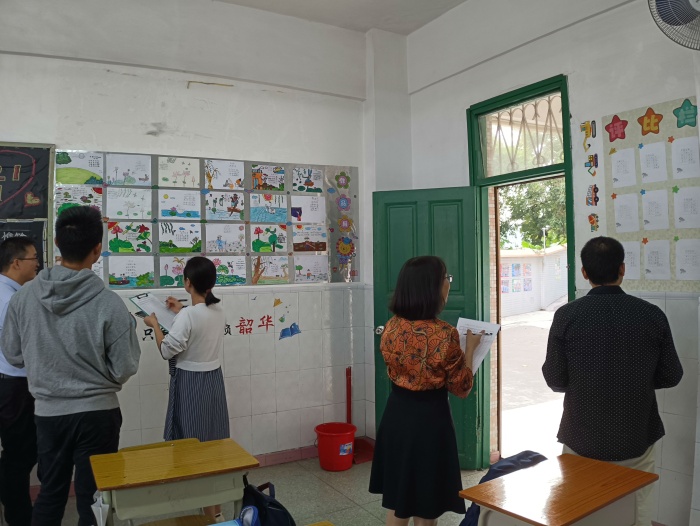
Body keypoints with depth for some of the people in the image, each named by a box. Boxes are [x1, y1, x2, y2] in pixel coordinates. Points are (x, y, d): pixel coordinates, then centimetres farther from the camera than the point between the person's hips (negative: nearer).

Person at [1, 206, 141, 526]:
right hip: (97, 413, -3)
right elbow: (124, 369, -13)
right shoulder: (109, 304, -20)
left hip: (48, 412, 4)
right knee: (92, 499, 12)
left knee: (49, 493, 22)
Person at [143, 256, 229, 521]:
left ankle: (209, 513, 17)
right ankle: (217, 508, 29)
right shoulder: (219, 311, 1)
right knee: (214, 441, 16)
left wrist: (155, 324, 0)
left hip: (191, 384, -7)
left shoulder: (187, 316, -22)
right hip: (214, 379, 7)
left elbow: (167, 350, -14)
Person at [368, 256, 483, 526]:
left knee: (396, 498, 20)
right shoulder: (445, 334, -21)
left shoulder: (391, 327, -4)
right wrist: (470, 348, 1)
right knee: (425, 503, 13)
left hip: (396, 415, 5)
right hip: (429, 419, -5)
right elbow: (461, 388, -11)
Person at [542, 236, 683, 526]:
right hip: (636, 438, 2)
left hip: (583, 439, -1)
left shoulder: (567, 315, -14)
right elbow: (671, 377, 1)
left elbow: (555, 380, -9)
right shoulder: (653, 315, -8)